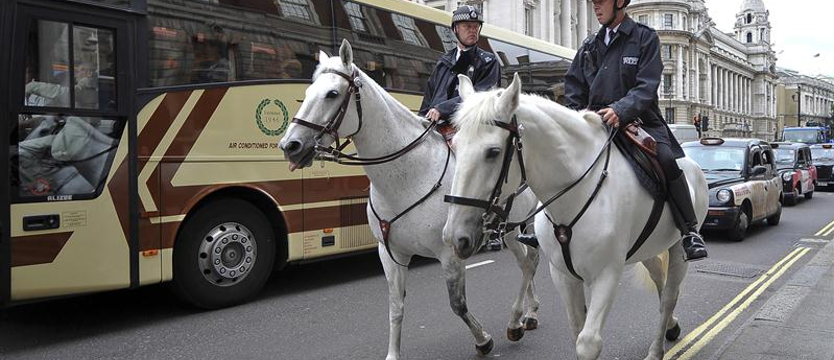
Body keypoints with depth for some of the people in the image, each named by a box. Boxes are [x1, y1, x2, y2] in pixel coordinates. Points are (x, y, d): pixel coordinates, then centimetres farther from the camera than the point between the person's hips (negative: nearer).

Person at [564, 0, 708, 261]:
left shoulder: (645, 38, 3)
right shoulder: (589, 46, 16)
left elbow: (647, 86, -10)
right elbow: (573, 86, 15)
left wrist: (620, 110, -27)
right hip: (596, 124, 4)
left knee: (666, 159, -29)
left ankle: (689, 230, -14)